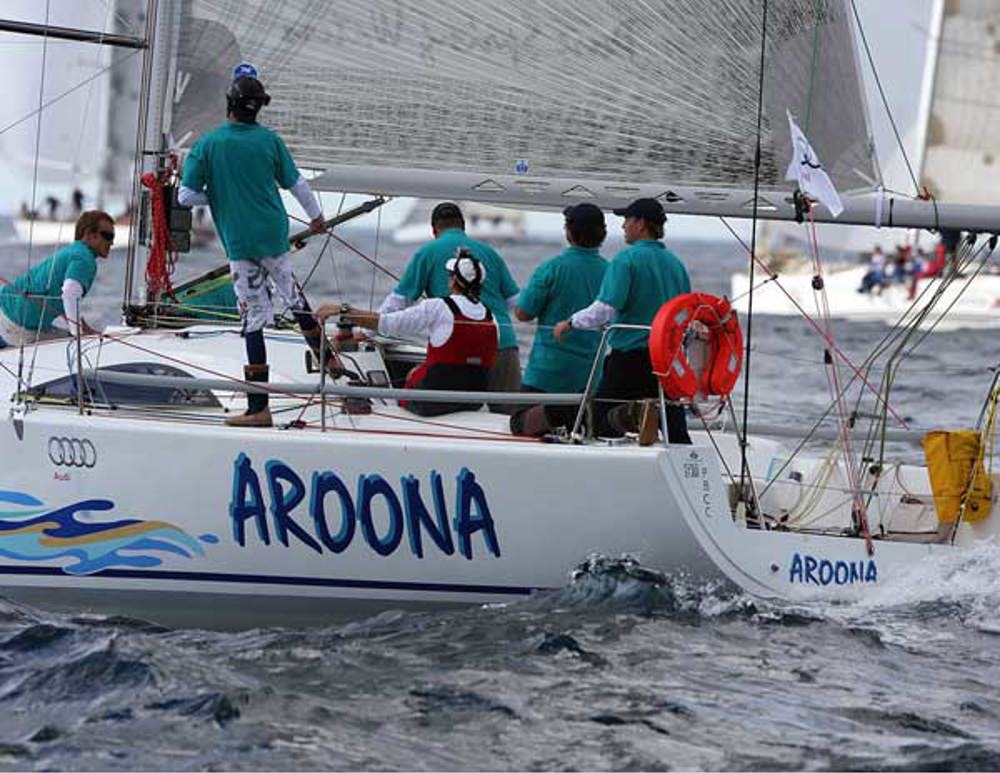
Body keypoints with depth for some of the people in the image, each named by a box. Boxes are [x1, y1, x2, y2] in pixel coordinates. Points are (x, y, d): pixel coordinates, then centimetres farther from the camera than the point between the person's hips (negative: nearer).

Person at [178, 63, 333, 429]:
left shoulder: (207, 145, -10)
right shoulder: (269, 141, -2)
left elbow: (186, 196, -12)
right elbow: (297, 184, 10)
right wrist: (316, 216, 28)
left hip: (239, 244, -2)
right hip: (274, 235, 2)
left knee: (254, 318, -1)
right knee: (292, 295, 25)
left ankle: (258, 407, -1)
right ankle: (326, 358, 41)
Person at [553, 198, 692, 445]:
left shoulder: (626, 259, -11)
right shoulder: (675, 263, 9)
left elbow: (605, 309, -19)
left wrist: (570, 323, -6)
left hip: (631, 353, -5)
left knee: (601, 423, 2)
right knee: (676, 432, 9)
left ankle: (633, 415, -26)